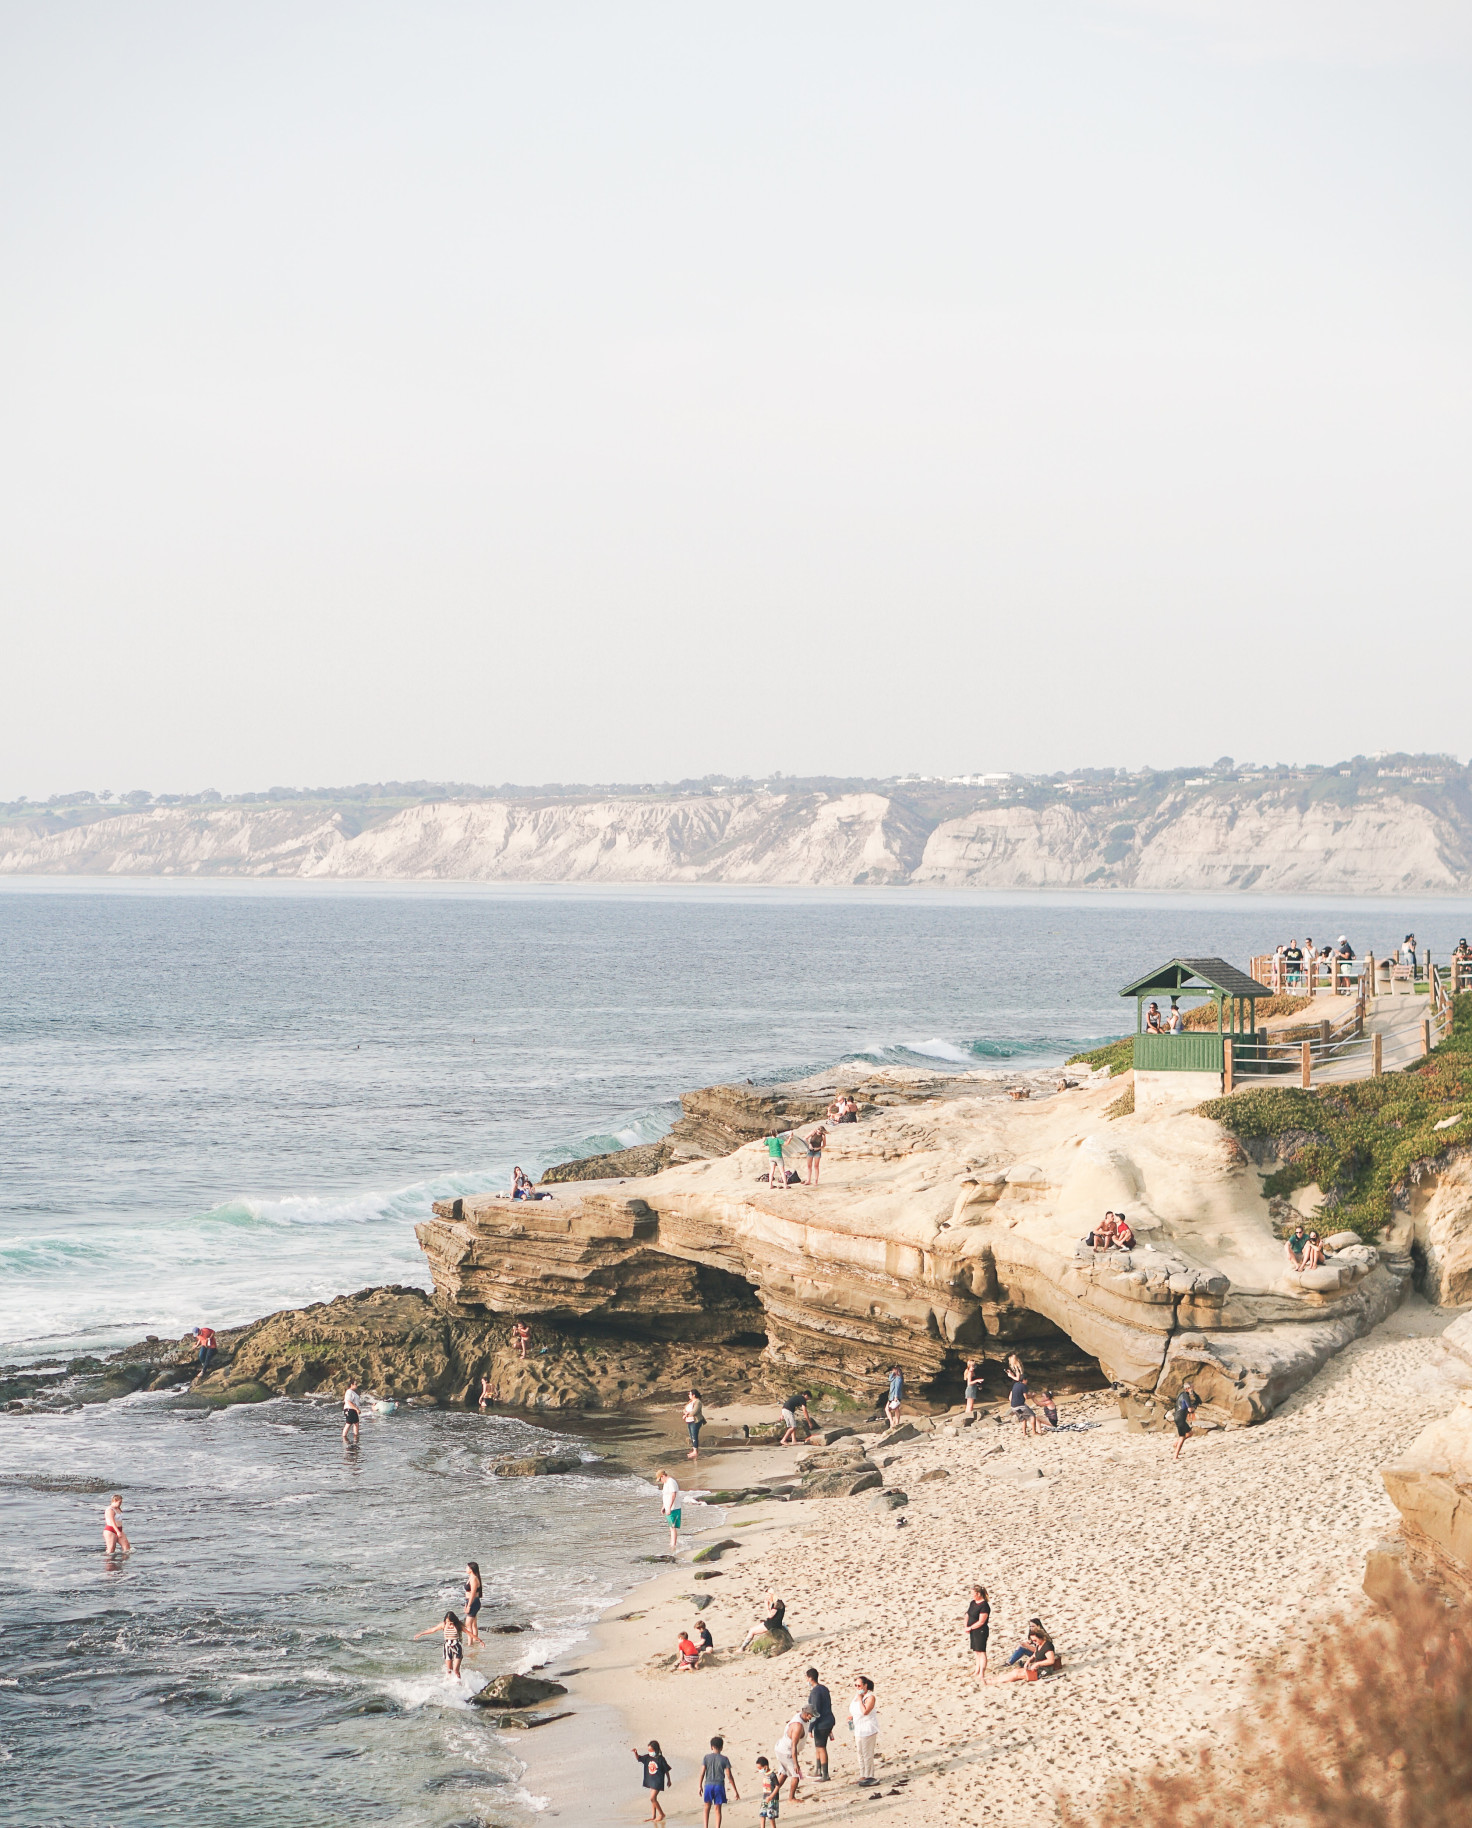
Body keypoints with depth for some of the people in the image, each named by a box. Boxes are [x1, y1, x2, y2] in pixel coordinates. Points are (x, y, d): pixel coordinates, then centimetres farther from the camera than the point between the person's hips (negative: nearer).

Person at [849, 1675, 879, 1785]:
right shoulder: (857, 1695, 12)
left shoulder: (870, 1697, -15)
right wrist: (851, 1716, 7)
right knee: (860, 1754, 15)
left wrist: (860, 1699, -20)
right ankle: (863, 1775, 24)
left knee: (867, 1754, -4)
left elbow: (865, 1711, -28)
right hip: (858, 1729, 9)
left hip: (868, 1729, -9)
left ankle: (869, 1776, 3)